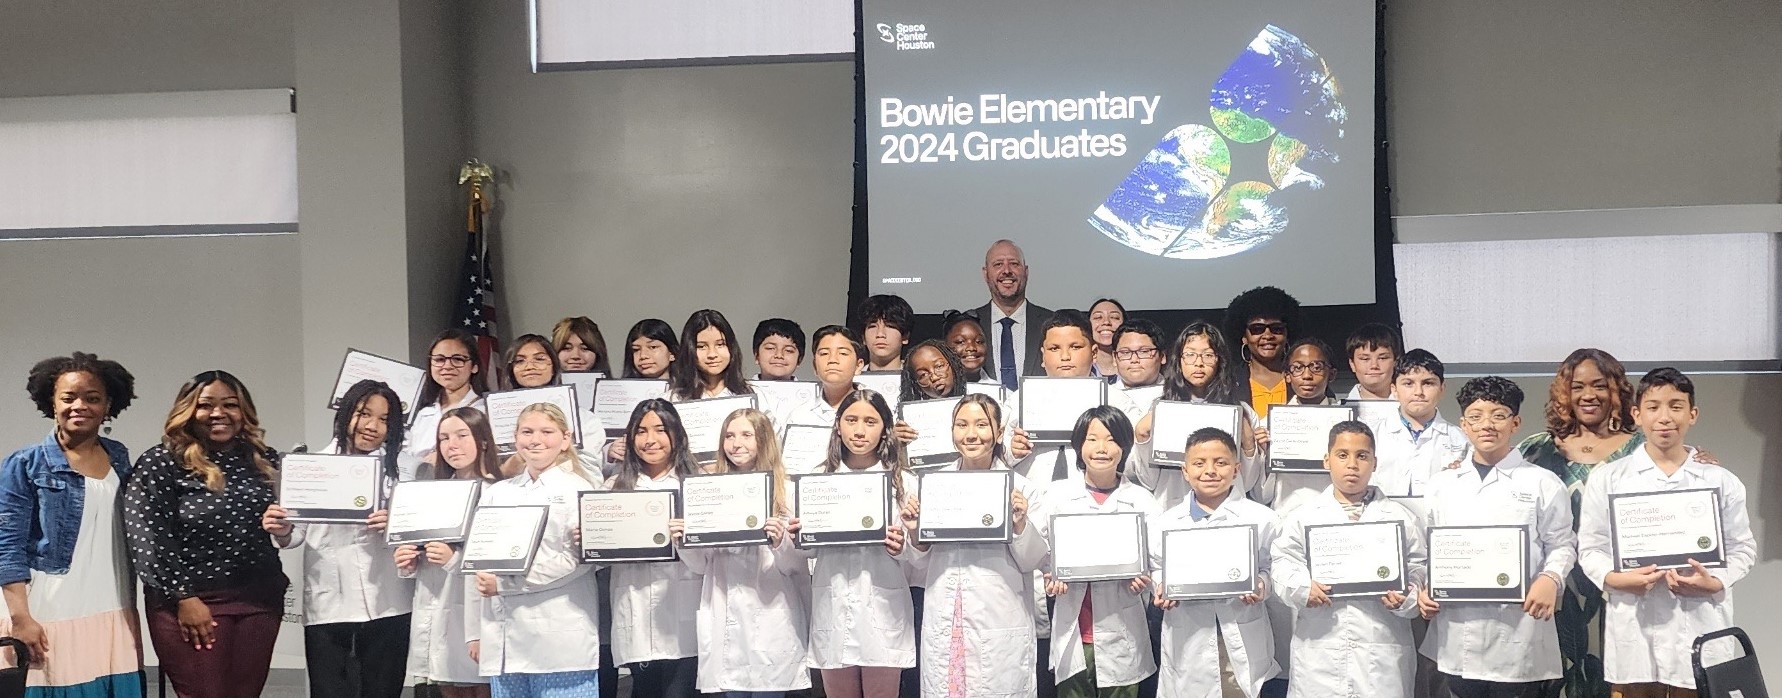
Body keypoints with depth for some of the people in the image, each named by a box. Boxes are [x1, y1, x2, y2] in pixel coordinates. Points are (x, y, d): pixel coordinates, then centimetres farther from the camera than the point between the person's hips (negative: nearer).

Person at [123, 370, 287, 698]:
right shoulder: (160, 463, -4)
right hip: (190, 603, -4)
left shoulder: (265, 461, 10)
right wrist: (183, 597, -13)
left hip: (259, 601, 4)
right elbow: (148, 538, -10)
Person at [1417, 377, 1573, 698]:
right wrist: (1423, 589, 0)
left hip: (1517, 631, -3)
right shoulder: (1441, 484, 12)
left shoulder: (1542, 483, 3)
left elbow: (1563, 545, 3)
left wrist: (1551, 578, -16)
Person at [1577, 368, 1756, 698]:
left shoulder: (1721, 481, 9)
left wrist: (1714, 583, -8)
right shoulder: (1607, 478, 6)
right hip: (1633, 631, -1)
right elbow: (1590, 547, 6)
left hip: (1700, 629, 1)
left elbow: (1742, 548, 11)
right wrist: (1614, 578, -14)